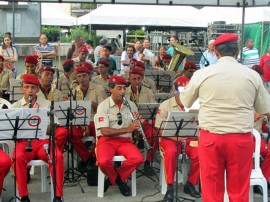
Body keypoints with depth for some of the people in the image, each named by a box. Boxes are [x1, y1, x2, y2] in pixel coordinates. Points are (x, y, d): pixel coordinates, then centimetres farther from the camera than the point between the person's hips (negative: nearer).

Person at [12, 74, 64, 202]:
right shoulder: (15, 106, 13)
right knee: (18, 158, -35)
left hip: (43, 140, 0)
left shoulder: (47, 104, 13)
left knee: (58, 157, -31)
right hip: (23, 141, 0)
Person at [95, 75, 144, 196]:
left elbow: (135, 129, 14)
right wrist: (127, 129, -25)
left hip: (125, 140, 3)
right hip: (107, 140, -3)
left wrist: (138, 121, -10)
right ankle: (118, 179, 1)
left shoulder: (131, 105, 7)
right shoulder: (103, 106, -6)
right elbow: (105, 132, -16)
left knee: (138, 159, -27)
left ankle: (114, 178, 0)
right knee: (103, 161, -34)